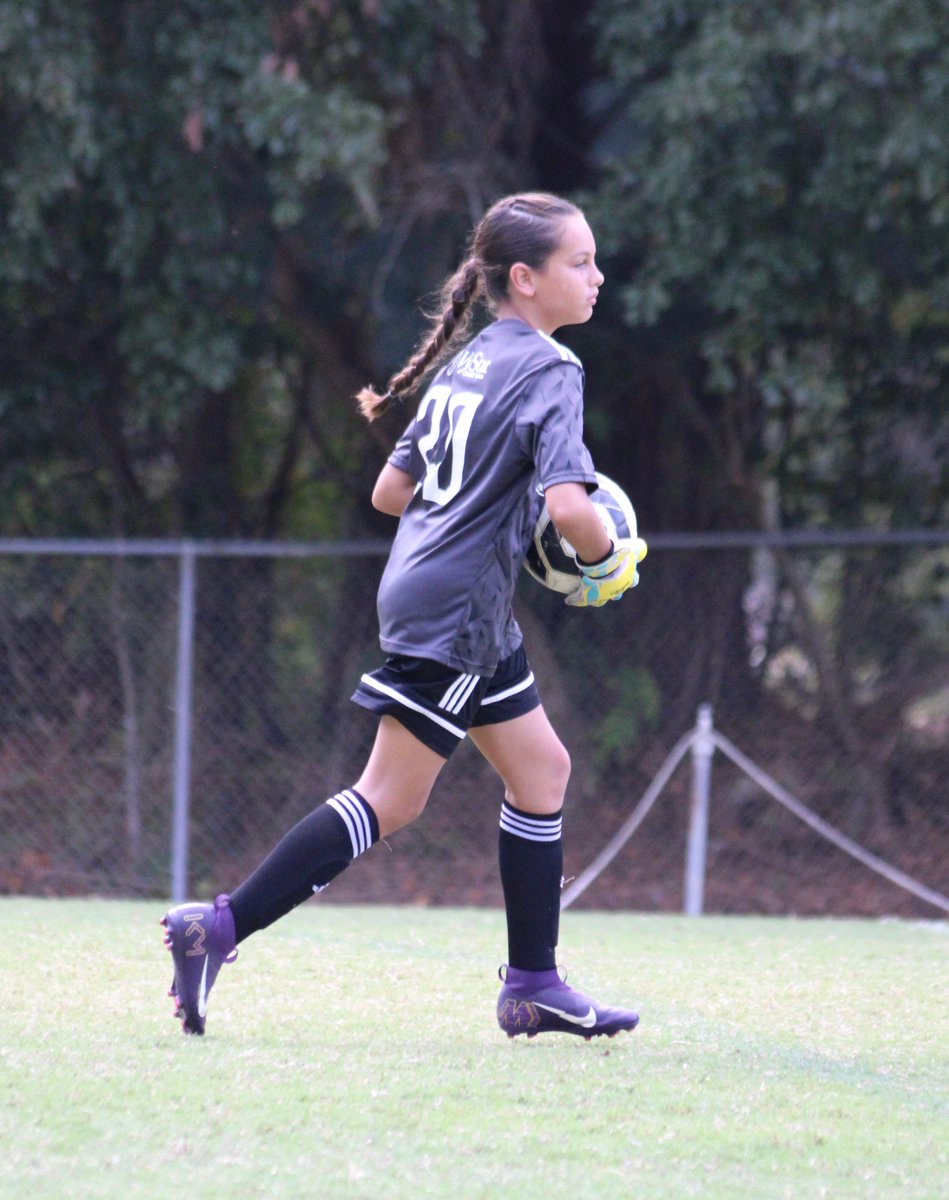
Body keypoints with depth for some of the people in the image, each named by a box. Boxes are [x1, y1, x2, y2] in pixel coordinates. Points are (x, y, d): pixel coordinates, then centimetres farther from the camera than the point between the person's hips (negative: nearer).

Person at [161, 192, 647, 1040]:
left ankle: (533, 986, 17)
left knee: (540, 770, 14)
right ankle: (221, 929, -10)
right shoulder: (550, 372, -12)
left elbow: (391, 490, 17)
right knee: (391, 800, -7)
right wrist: (607, 561, -7)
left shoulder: (466, 364, 14)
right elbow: (568, 503, -25)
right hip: (454, 613, -10)